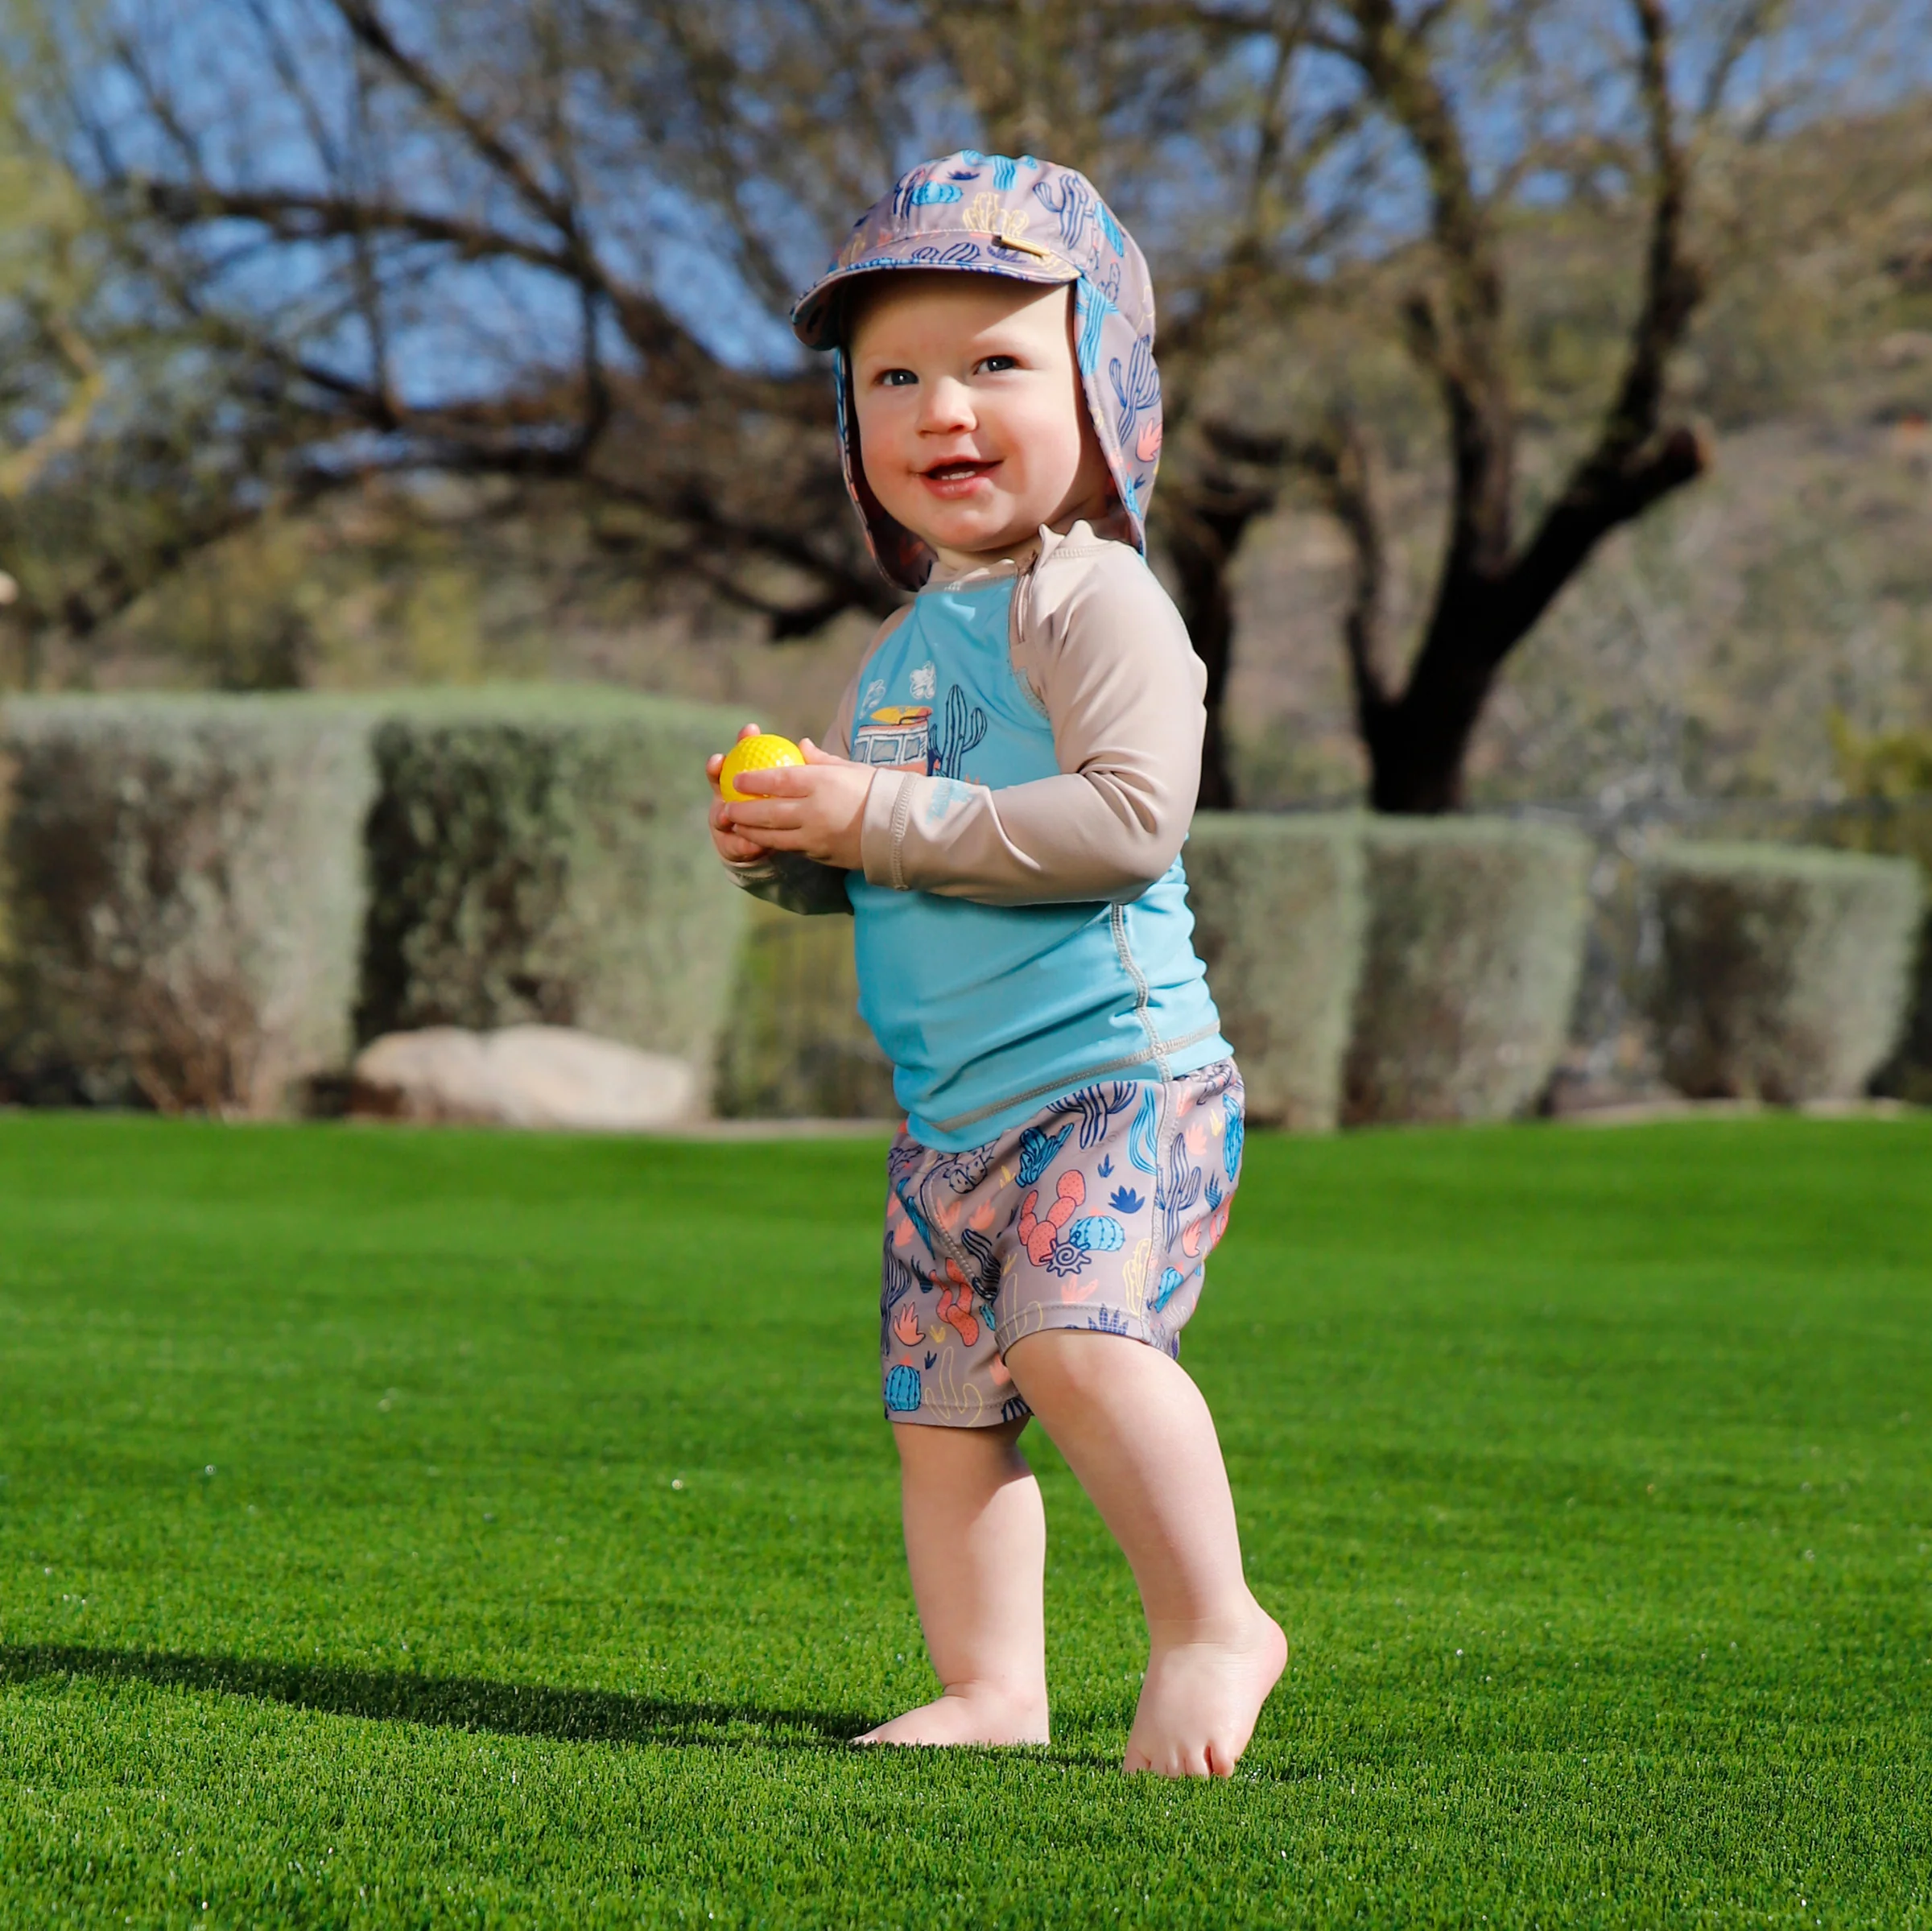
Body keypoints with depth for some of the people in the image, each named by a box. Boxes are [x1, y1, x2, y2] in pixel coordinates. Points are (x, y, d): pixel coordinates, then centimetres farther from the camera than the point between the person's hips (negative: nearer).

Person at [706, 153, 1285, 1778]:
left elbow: (1130, 818, -22)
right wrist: (784, 852, 3)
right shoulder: (904, 649, 17)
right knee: (941, 1402, 6)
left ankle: (1213, 1621, -16)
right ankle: (992, 1687, 13)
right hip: (954, 1112, 9)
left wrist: (882, 818, -20)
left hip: (1116, 1072, -9)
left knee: (1077, 1333, -27)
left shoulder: (1095, 602, -9)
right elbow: (880, 865, 26)